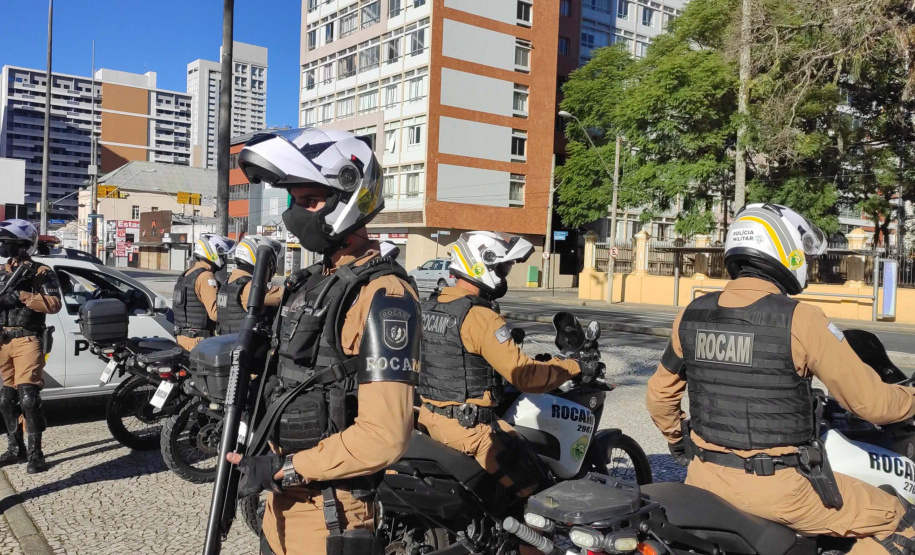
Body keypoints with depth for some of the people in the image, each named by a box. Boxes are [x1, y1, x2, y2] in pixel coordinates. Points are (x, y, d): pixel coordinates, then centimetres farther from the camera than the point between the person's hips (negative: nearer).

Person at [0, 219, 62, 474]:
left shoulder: (41, 272, -2)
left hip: (27, 340, -7)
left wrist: (21, 295, -21)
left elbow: (54, 304, -15)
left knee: (28, 397, -13)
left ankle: (35, 452, -6)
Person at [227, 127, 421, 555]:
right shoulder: (314, 281, 8)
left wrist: (284, 470, -19)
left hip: (328, 512, -8)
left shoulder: (381, 295, -21)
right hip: (284, 499, 8)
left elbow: (385, 435, -26)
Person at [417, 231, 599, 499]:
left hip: (428, 414, 9)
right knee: (532, 486, -1)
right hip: (467, 426, -9)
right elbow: (523, 375, -23)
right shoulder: (480, 317, -21)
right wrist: (575, 367, -11)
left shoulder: (428, 306, 5)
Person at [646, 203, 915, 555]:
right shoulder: (800, 320, -15)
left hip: (705, 476, 5)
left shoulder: (692, 315, 0)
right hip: (777, 487, -5)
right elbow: (871, 402, -10)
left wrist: (677, 442, 28)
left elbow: (660, 394, 10)